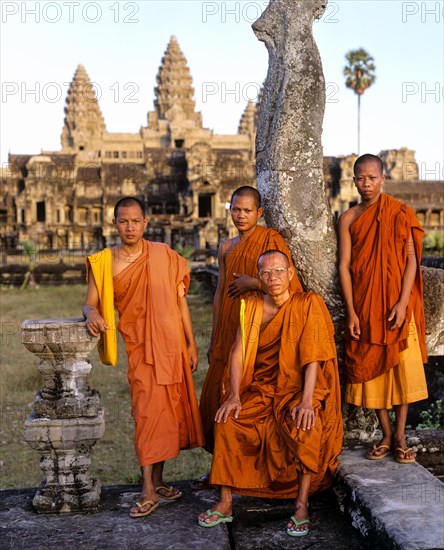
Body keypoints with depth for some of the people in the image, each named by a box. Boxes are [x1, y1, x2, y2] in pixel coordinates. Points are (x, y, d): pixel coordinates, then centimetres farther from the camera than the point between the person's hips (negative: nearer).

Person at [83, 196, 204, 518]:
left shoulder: (164, 256, 2)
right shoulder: (103, 262, 0)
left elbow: (180, 301, 6)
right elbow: (90, 302, 1)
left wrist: (191, 345, 6)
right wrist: (92, 313, -24)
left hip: (172, 344, 2)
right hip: (141, 347, -2)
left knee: (168, 412, 8)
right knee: (149, 413, -7)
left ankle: (158, 481, 23)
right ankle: (149, 492, 0)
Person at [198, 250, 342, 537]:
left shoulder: (308, 303, -8)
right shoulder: (252, 305, 3)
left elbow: (312, 355, -16)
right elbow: (239, 352, -1)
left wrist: (306, 401, -27)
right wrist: (234, 395, -15)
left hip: (298, 387, -3)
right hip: (260, 388, 4)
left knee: (306, 428, -33)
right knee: (227, 422, -21)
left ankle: (302, 505, -18)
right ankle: (225, 503, -10)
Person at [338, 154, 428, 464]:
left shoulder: (399, 213, 0)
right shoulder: (349, 218, 4)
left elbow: (411, 259, -4)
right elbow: (344, 265, 1)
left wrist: (403, 302, -14)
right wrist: (351, 312, -6)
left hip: (396, 304, -1)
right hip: (364, 306, 2)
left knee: (402, 367, -1)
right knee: (371, 367, 4)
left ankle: (400, 436, 10)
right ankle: (386, 435, 16)